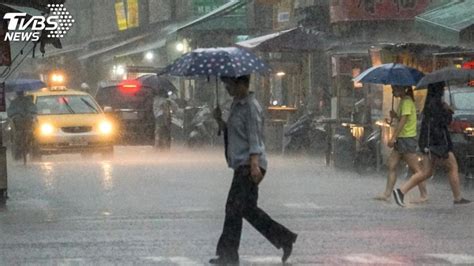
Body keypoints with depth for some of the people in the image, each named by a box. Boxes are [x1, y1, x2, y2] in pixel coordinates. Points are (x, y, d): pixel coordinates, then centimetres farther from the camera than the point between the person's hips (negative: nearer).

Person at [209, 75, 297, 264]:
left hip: (249, 165, -10)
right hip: (241, 165, 10)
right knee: (247, 208, 9)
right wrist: (220, 121, 6)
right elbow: (231, 133, 22)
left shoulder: (250, 106, -11)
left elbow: (255, 137, -18)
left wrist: (254, 164, -26)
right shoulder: (236, 105, 18)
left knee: (234, 208, -9)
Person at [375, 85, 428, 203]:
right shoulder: (403, 101, 16)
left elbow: (403, 121, -20)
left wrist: (393, 137, -22)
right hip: (400, 139, 10)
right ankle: (387, 194, 5)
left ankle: (424, 195, -1)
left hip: (407, 137, -10)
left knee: (415, 169, -5)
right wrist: (395, 116, 3)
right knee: (392, 166, 5)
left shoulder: (407, 102, -13)